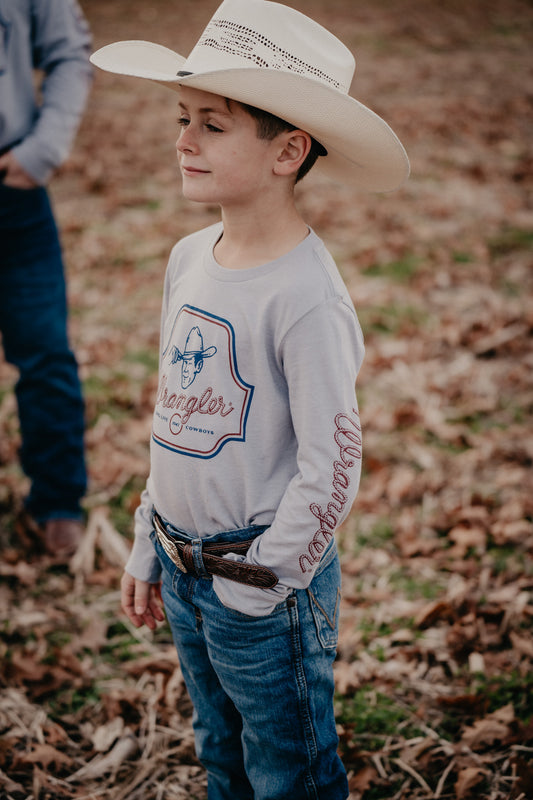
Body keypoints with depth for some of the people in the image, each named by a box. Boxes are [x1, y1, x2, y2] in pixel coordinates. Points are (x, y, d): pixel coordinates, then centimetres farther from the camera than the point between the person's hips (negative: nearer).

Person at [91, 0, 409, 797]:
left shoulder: (306, 298, -23)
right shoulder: (189, 258, 2)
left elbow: (331, 467, -21)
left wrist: (261, 583, -13)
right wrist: (149, 548, 14)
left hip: (268, 581, -7)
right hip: (182, 570, 7)